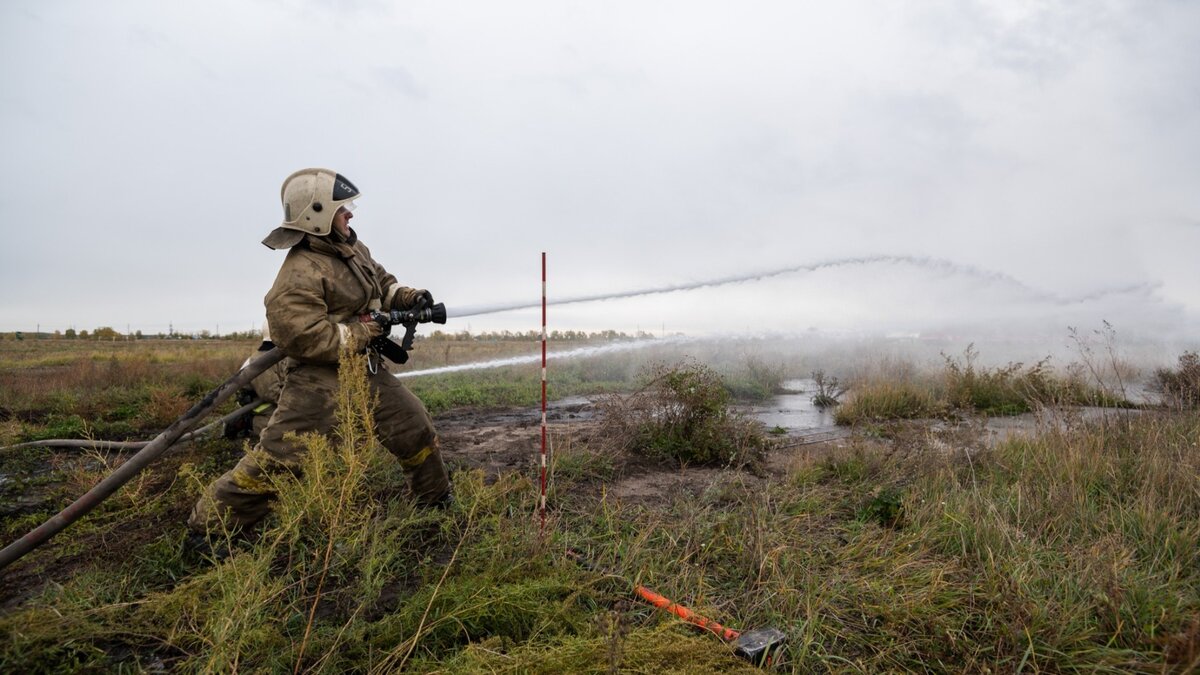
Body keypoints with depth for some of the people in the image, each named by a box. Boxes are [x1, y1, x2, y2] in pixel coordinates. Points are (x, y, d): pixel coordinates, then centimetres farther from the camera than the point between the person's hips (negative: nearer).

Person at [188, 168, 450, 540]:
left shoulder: (353, 248, 9)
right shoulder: (301, 274, -21)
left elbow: (381, 283, 25)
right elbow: (298, 335, -28)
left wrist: (409, 297, 5)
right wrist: (359, 334, -21)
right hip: (320, 379, -9)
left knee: (417, 431, 13)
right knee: (275, 459, -7)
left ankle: (438, 501, 33)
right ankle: (207, 529, 12)